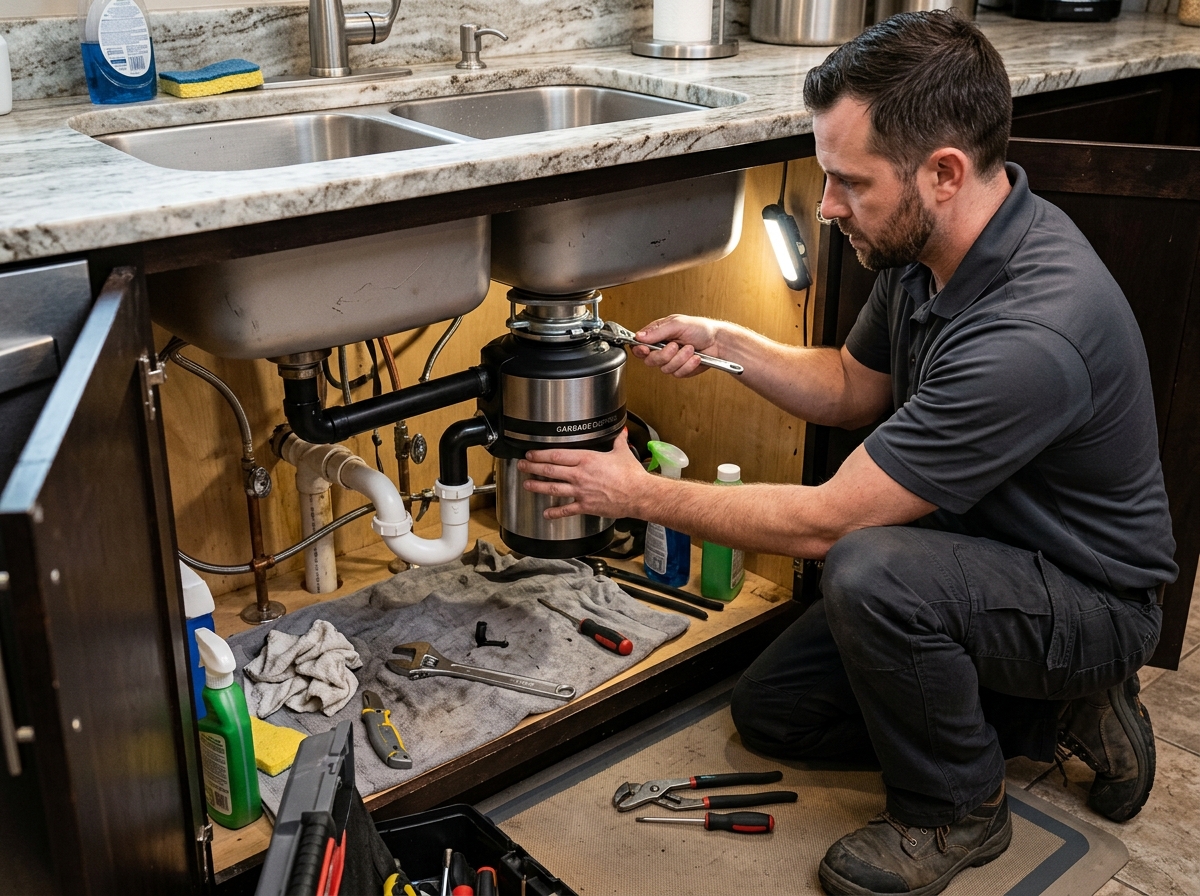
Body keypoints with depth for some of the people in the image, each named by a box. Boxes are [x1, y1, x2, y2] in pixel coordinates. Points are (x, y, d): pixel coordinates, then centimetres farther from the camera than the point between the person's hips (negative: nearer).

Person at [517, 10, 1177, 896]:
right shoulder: (930, 246, -8)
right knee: (771, 711, 10)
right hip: (976, 553, 9)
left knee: (871, 569, -37)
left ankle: (955, 809, -8)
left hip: (1089, 602, -8)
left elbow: (825, 521, -30)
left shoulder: (1031, 332, -37)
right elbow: (854, 385, 11)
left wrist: (641, 494, -19)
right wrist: (726, 342, -5)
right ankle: (1050, 711, 14)